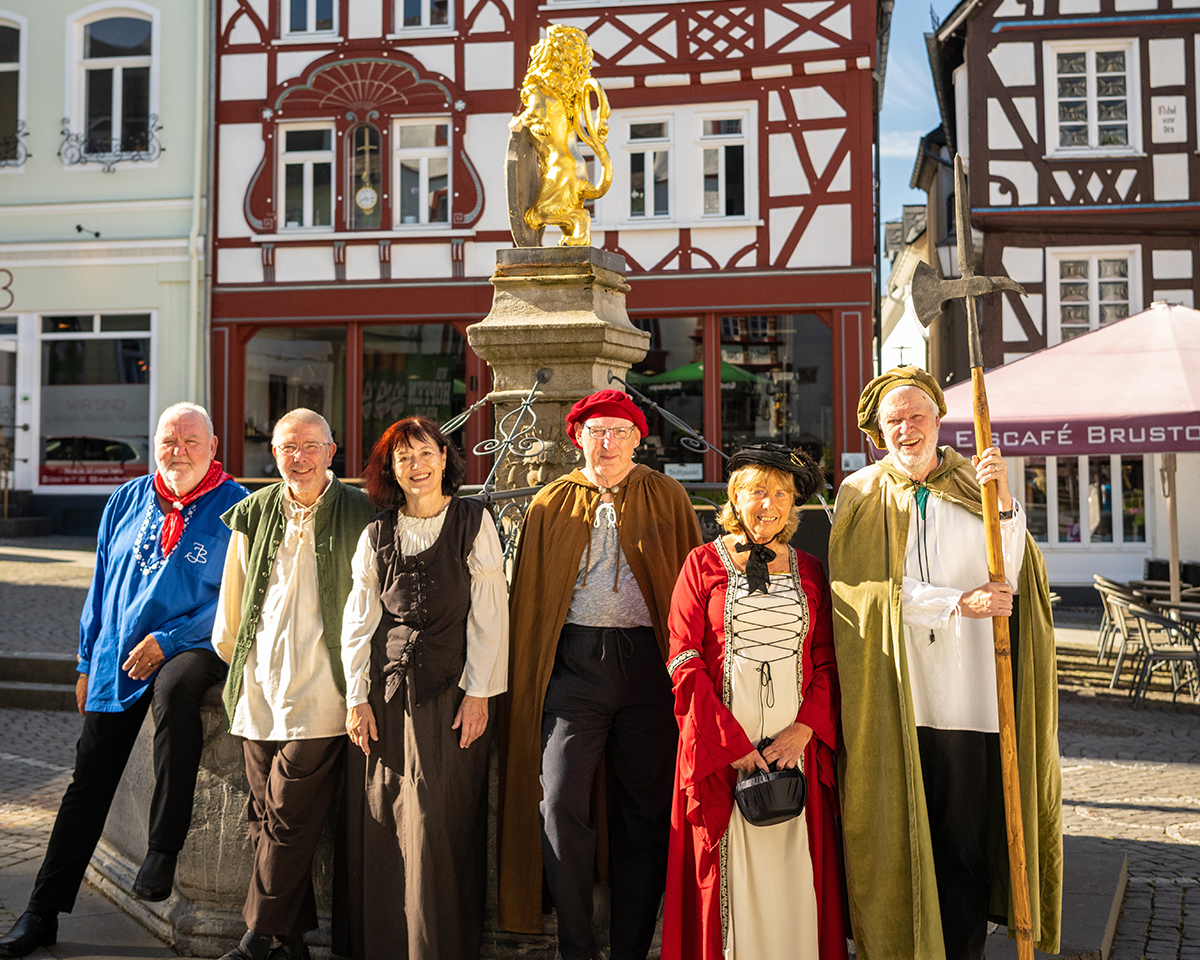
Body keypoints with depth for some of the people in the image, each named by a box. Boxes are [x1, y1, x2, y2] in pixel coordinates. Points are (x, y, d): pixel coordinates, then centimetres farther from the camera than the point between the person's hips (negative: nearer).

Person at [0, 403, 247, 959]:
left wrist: (167, 639, -15)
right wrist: (87, 663, 15)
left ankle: (164, 849, -25)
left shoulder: (233, 507, -4)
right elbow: (101, 586, 17)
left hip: (192, 647, -4)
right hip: (116, 660, 5)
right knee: (88, 782, 5)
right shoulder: (127, 501, 12)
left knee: (174, 691, -39)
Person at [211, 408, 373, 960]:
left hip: (319, 694, -4)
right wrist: (236, 668, 19)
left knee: (287, 820, -3)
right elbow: (232, 603, 18)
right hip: (259, 692, 5)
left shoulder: (359, 515, -2)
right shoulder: (252, 513, 10)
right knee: (265, 817, 8)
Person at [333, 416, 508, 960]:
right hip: (387, 692, 3)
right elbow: (359, 619, 9)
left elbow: (489, 613, -3)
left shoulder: (474, 522, 0)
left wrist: (478, 692, -8)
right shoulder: (377, 533, 9)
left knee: (436, 824, -4)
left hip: (450, 690, -3)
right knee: (379, 822, 4)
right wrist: (357, 698, 3)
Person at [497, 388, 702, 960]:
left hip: (649, 663, 0)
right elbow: (528, 597, 13)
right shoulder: (552, 504, 11)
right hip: (574, 661, 0)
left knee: (646, 811, 5)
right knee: (560, 803, -12)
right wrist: (525, 679, 7)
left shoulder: (666, 498, 9)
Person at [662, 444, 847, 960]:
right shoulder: (704, 563, 2)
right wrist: (731, 742, -12)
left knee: (794, 869, 5)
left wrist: (803, 730, -9)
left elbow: (826, 662, 7)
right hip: (721, 748, -2)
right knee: (731, 874, 2)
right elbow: (685, 660, -4)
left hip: (796, 748, 2)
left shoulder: (809, 570, 11)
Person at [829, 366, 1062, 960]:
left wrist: (1003, 503, -14)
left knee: (968, 838, 3)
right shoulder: (860, 495, 5)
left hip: (969, 696, 1)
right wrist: (960, 602, -13)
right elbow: (866, 588, -7)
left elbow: (1010, 580, -2)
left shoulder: (975, 486, 8)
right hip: (892, 698, 0)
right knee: (898, 838, 5)